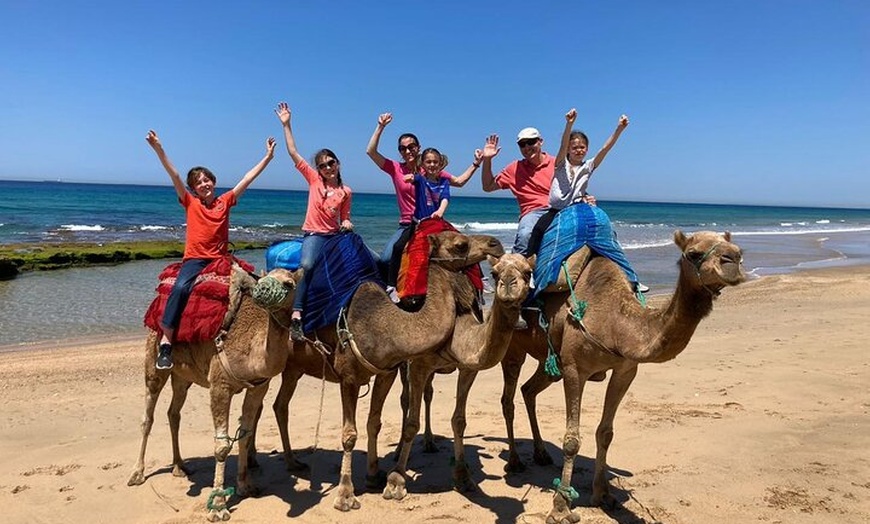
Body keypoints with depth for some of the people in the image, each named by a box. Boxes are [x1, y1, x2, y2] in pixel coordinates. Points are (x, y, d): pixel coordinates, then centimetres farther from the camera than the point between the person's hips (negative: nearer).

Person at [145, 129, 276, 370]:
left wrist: (268, 156, 8)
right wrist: (159, 149, -11)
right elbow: (174, 175, -2)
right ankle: (166, 342, -25)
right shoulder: (190, 203, 7)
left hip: (220, 259, 3)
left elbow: (248, 178, 9)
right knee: (180, 287, -30)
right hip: (195, 259, -2)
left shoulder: (225, 201, 9)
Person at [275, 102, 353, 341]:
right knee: (307, 265, -30)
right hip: (313, 234, -4)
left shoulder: (345, 191, 6)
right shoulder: (313, 180, 3)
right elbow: (293, 153, 1)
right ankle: (296, 316, -34)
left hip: (335, 235, 4)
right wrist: (286, 125, -1)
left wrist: (346, 224, -7)